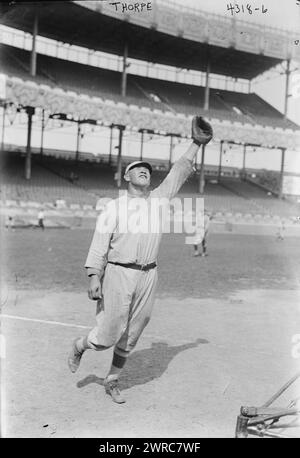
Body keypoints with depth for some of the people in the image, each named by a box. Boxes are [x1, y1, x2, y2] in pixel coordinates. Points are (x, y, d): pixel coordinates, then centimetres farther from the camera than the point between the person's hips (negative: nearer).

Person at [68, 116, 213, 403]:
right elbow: (100, 242, -7)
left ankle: (112, 382, 29)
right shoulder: (114, 206, -1)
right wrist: (94, 276, -16)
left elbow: (178, 174, 7)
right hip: (118, 274, -4)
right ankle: (79, 347, 29)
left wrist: (196, 143, 0)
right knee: (109, 335, -3)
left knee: (130, 337, 11)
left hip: (148, 276, 4)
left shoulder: (158, 199, 10)